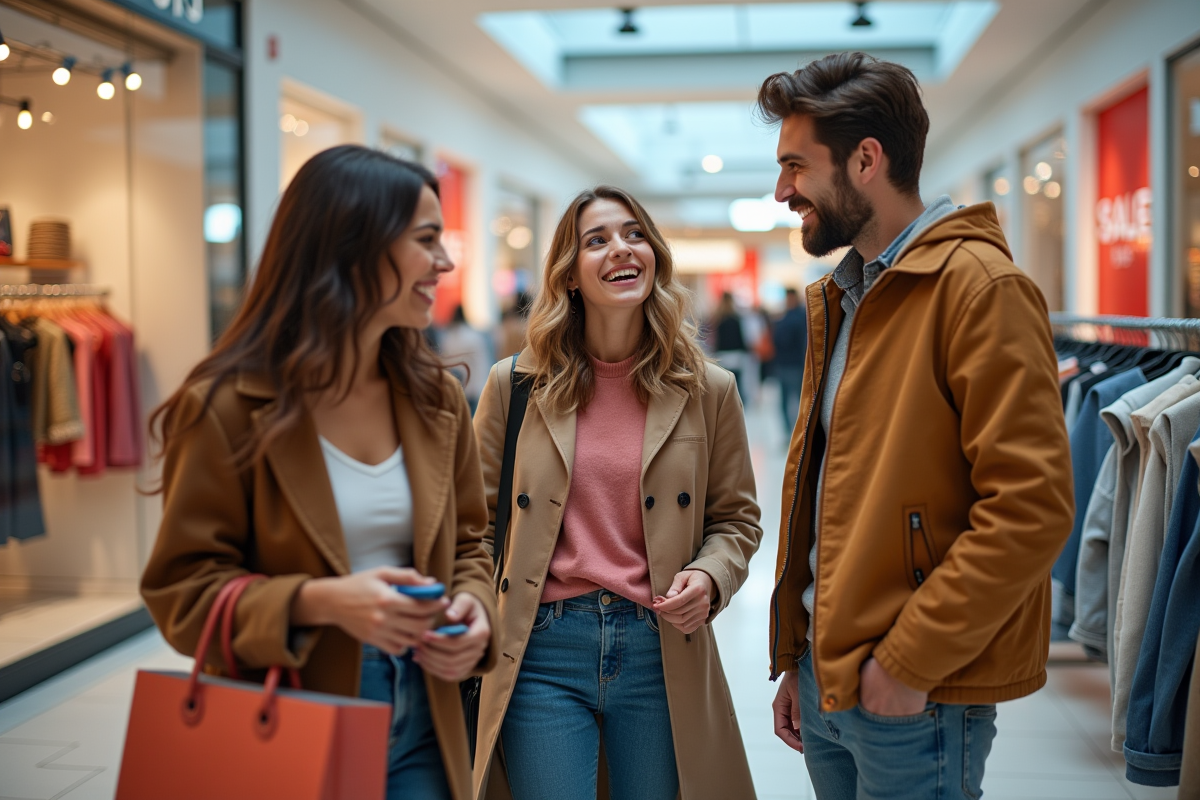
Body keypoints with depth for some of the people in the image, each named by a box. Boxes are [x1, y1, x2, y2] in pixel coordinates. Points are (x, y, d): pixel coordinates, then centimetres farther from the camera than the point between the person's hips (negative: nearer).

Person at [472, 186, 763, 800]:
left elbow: (736, 517, 10)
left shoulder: (708, 391, 2)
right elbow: (477, 519, 6)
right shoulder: (514, 385, 1)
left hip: (661, 651, 1)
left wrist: (710, 576, -9)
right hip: (543, 652, -1)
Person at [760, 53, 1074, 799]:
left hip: (915, 696, -8)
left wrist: (910, 663, -18)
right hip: (825, 680, 8)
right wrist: (795, 659, 15)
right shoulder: (839, 298, 13)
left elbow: (1032, 506, -21)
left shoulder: (980, 286, -15)